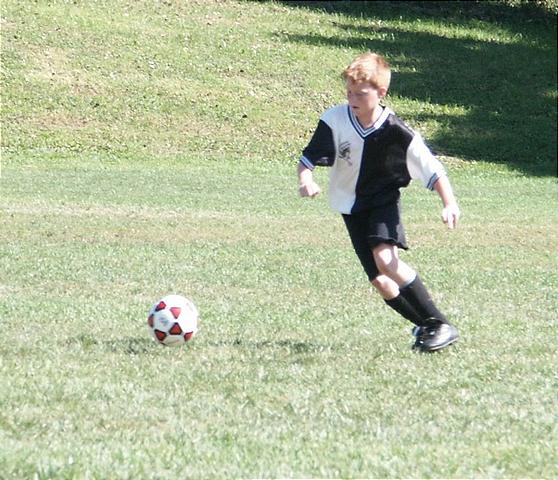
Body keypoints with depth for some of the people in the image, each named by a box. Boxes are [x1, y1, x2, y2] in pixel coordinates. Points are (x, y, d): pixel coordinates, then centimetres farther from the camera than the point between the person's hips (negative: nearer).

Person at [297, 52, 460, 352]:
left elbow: (433, 170, -15)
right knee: (381, 282, -5)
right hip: (351, 207, 3)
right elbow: (308, 158, -13)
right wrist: (306, 180, -34)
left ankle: (439, 324, -23)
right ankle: (425, 326, 15)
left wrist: (449, 204, -28)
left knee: (385, 258, -29)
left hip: (384, 201, -3)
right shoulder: (335, 120, -18)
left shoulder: (397, 133, -21)